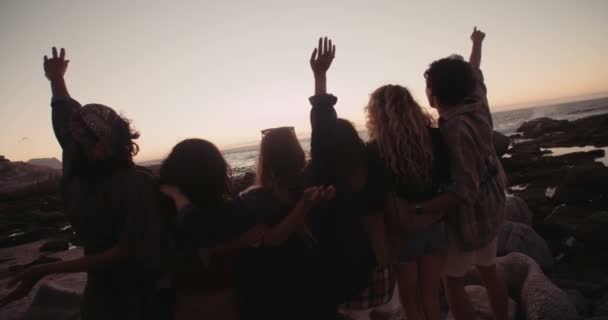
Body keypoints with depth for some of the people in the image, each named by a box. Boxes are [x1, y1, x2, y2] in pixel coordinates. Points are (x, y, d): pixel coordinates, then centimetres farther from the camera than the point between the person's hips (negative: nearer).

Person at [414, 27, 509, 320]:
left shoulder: (456, 129, -29)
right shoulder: (477, 105, -7)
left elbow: (465, 191, -31)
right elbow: (475, 75, 15)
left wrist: (417, 210, -36)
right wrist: (477, 45, 34)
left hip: (469, 215, -8)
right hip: (490, 206, 8)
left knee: (452, 281, 7)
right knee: (489, 271, 22)